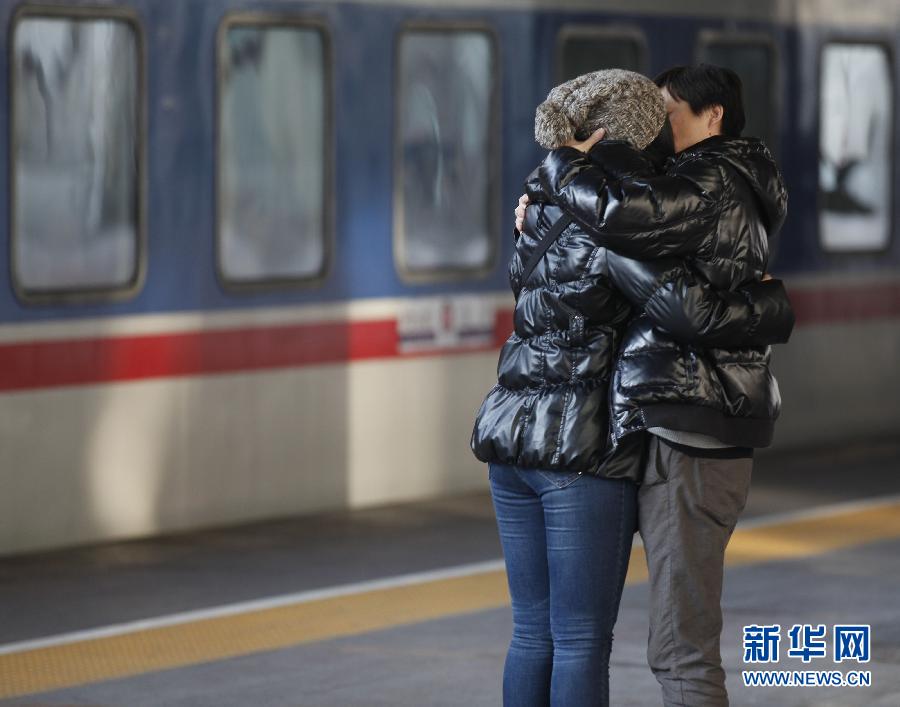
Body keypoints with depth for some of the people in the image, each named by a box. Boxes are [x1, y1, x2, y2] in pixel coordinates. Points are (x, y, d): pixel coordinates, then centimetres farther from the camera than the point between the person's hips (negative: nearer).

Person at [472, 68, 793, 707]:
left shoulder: (541, 205, 10)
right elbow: (688, 307, -23)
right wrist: (765, 302, -5)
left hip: (511, 437, 7)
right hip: (583, 448, -7)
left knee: (533, 633, 12)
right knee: (583, 640, -2)